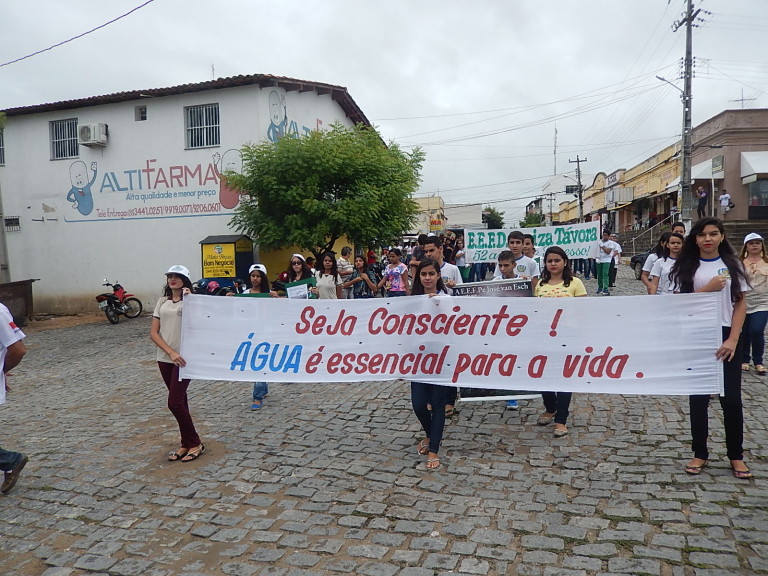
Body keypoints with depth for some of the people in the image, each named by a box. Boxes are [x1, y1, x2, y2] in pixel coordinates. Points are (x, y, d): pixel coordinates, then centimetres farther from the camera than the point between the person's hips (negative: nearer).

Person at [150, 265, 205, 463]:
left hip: (184, 358, -5)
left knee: (175, 403, -7)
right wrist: (170, 352, -12)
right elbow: (153, 333, 3)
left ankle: (194, 444, 9)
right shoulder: (162, 302, 9)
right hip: (165, 358, 5)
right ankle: (187, 444, 23)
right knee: (179, 401, 12)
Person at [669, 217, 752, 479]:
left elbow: (741, 303, 2)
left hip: (726, 337, 1)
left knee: (731, 398, 4)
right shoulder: (687, 267, 1)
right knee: (698, 396, 6)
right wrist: (708, 288, -16)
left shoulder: (732, 265, 3)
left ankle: (736, 456, 20)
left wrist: (733, 340, -7)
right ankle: (700, 453, 17)